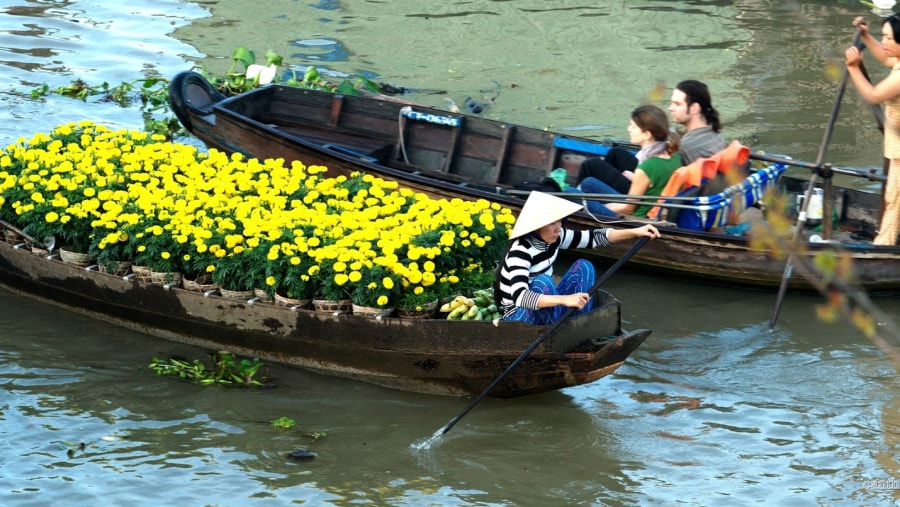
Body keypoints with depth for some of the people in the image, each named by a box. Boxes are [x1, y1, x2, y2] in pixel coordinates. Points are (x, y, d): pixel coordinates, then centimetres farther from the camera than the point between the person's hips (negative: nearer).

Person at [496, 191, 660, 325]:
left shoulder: (553, 237, -5)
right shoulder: (520, 251, -28)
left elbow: (592, 238, 4)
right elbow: (519, 296, -43)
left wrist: (634, 232, -5)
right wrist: (564, 299, -52)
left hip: (545, 308, 8)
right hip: (517, 316, -8)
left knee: (583, 267, -2)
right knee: (542, 282, -34)